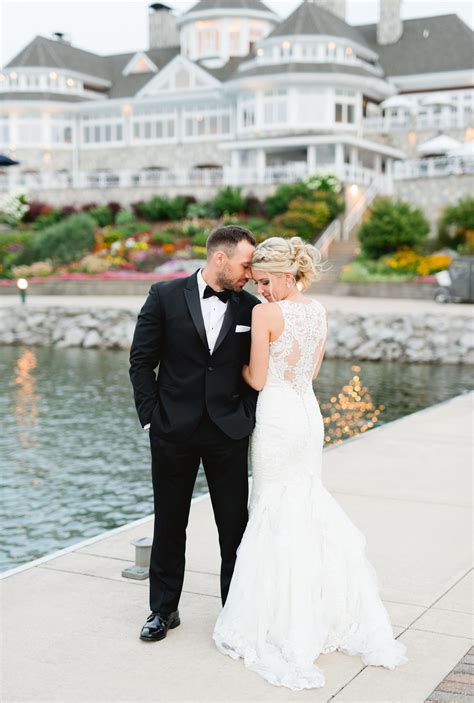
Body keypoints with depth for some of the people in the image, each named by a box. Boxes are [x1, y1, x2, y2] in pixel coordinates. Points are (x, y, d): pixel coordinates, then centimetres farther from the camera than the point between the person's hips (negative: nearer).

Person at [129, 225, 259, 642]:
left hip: (228, 432, 1)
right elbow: (142, 361, -2)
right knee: (169, 524, 11)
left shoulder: (250, 308, 1)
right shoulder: (165, 296, -4)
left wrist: (247, 416, -3)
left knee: (235, 525, 8)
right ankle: (164, 609, 27)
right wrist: (151, 416, -6)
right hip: (173, 431, -1)